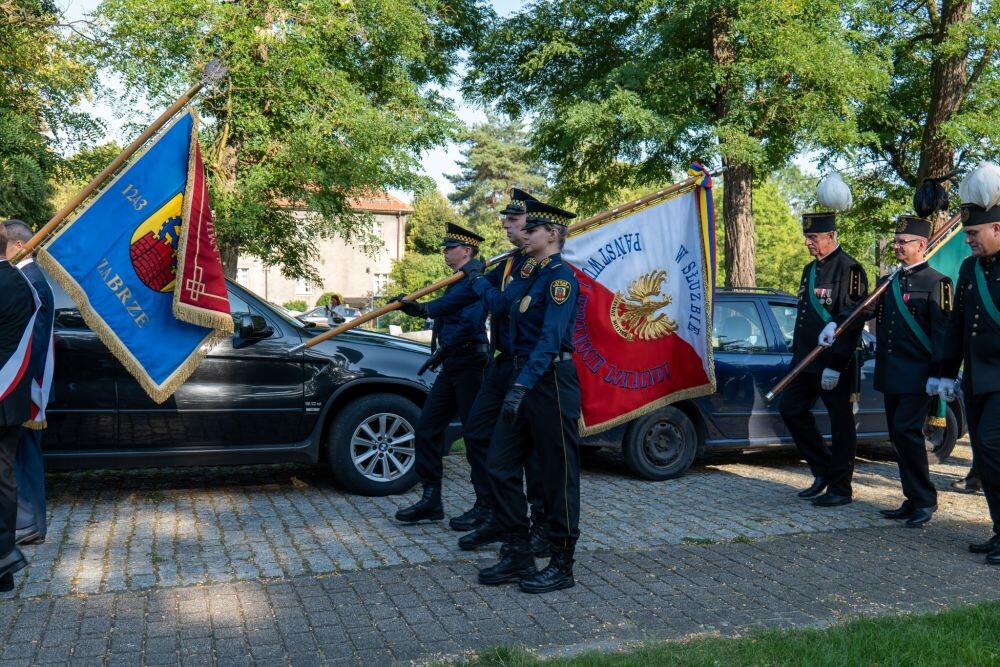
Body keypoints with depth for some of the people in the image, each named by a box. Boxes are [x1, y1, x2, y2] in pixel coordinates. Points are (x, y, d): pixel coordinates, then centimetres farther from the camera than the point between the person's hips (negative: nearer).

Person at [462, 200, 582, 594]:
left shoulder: (561, 276, -13)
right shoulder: (534, 276, 16)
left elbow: (550, 338, -24)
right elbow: (505, 304, 35)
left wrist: (522, 385, -32)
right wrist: (476, 280, 47)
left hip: (551, 384, -9)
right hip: (524, 380, 10)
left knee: (558, 476, 1)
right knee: (500, 466, 8)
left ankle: (561, 566, 13)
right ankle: (517, 556, 18)